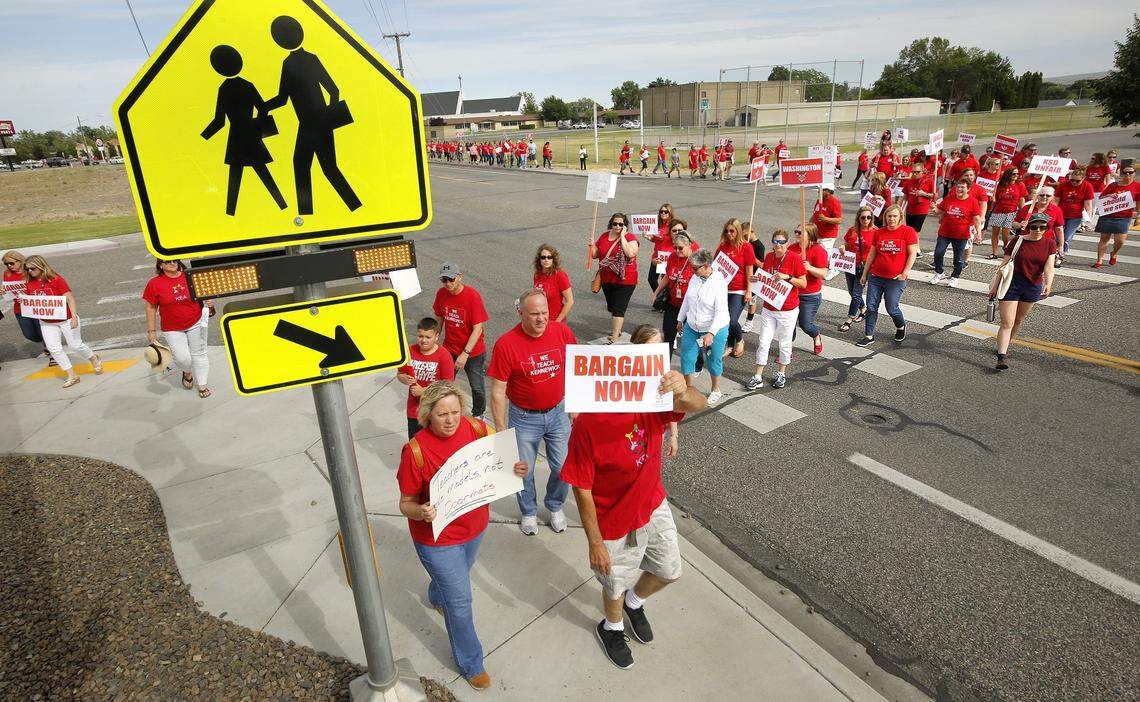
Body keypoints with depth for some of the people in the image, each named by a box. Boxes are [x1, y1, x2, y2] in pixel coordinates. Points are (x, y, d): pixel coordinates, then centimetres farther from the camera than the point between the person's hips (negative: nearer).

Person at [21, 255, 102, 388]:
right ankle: (72, 375, 6)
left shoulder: (56, 279, -15)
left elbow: (70, 298, -17)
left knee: (75, 345, 4)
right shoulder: (29, 284, 0)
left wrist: (74, 316, -23)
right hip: (47, 323, 5)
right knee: (54, 349, -1)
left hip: (66, 319, -5)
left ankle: (94, 359, 33)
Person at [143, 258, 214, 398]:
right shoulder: (154, 283, -8)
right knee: (182, 358, -8)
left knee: (199, 353, 9)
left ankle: (202, 385, 24)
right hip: (172, 329, -1)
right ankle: (187, 373, 28)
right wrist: (151, 331, -2)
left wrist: (209, 304, -10)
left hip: (196, 323, 1)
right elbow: (151, 308, -2)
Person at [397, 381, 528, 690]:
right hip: (437, 538, -4)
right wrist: (421, 512, -38)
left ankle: (436, 596, 69)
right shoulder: (415, 450, -27)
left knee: (457, 576, 33)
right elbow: (406, 503, -16)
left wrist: (517, 470, -25)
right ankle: (470, 663, 36)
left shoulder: (477, 428, -18)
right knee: (460, 600, 9)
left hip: (475, 527, 5)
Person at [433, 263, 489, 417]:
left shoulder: (473, 296, -22)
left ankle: (478, 414, 38)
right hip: (449, 349, 4)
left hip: (473, 351, -4)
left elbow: (478, 329, -22)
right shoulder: (441, 293, -7)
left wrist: (465, 354, -25)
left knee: (477, 388, 11)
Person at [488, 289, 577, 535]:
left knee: (563, 468, 14)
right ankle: (528, 512, 44)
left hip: (558, 412, 2)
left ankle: (555, 507, 43)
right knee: (524, 471, 16)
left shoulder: (562, 332, -12)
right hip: (524, 418, -2)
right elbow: (498, 391, -14)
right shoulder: (506, 344, -21)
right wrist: (501, 429, -11)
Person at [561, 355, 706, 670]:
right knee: (616, 585, 20)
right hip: (615, 523, -5)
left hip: (654, 506, 5)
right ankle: (611, 628, 55)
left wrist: (682, 392, -53)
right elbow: (582, 490, -23)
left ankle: (635, 602, 57)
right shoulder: (587, 425, -31)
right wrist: (595, 542, -16)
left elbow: (698, 405, -29)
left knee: (669, 572, 23)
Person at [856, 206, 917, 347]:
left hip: (896, 279, -4)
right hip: (875, 277, 4)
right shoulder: (879, 232, 8)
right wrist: (864, 273, 13)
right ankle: (869, 336, 11)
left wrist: (906, 271, -17)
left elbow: (912, 253, -5)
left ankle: (901, 326, 31)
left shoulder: (908, 232, -4)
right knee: (871, 306, 2)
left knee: (891, 308, 0)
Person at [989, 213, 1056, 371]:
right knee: (1007, 322, -9)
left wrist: (1048, 284, -28)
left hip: (1033, 287, 3)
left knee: (1019, 320, 17)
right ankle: (1001, 357, -14)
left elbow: (1049, 267, -11)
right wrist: (995, 286, -4)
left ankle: (1005, 345, 37)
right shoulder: (1017, 241, -8)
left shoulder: (1050, 244, -1)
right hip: (1012, 285, -3)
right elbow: (1004, 265, -5)